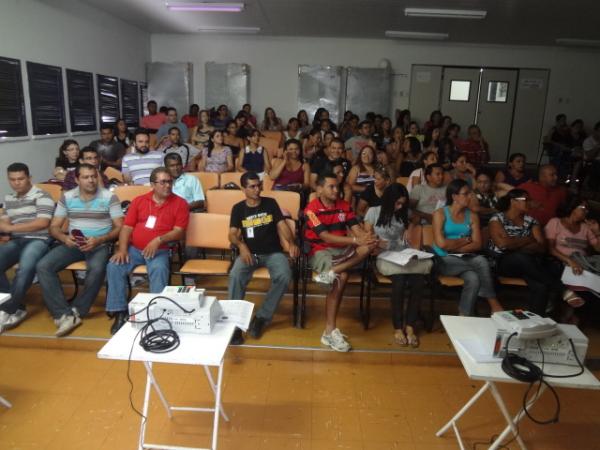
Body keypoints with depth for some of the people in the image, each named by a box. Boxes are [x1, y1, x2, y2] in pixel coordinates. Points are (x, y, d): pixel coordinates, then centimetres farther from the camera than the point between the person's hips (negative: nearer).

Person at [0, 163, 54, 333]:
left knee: (26, 267, -36)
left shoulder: (41, 196, -2)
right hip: (15, 241, 7)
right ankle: (16, 308, -14)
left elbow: (42, 223, -13)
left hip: (37, 240, -6)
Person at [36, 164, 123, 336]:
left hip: (100, 245, -3)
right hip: (72, 244, 4)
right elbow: (54, 227, 9)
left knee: (97, 270, -35)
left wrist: (98, 240, -20)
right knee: (43, 266, -20)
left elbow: (119, 228, -5)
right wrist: (64, 238, -14)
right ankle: (66, 314, -22)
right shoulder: (66, 197, 7)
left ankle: (75, 312, -15)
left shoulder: (109, 197, -2)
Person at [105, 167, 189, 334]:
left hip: (160, 250, -3)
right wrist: (122, 249, -8)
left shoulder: (180, 203, 2)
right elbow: (127, 227, 8)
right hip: (134, 248, 3)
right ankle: (120, 312, -12)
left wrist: (159, 240, -21)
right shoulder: (139, 200, 12)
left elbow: (179, 232, -6)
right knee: (113, 266, -21)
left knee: (159, 269, -34)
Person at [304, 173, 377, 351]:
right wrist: (356, 240, -28)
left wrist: (367, 236, -27)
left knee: (368, 246, -21)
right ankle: (330, 331, -24)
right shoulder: (312, 209, -11)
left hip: (342, 250, 6)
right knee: (342, 277, -31)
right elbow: (326, 237, -21)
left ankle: (331, 272, -29)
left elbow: (356, 229, -2)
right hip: (320, 251, -5)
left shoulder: (344, 205, 7)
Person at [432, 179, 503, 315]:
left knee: (473, 279, -31)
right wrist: (466, 240, -4)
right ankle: (494, 304, -16)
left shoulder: (472, 216, 8)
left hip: (464, 260, 4)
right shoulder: (440, 214, -4)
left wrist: (455, 248, -13)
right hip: (444, 261, -4)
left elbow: (477, 245, 0)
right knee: (481, 261, -27)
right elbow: (442, 244, -15)